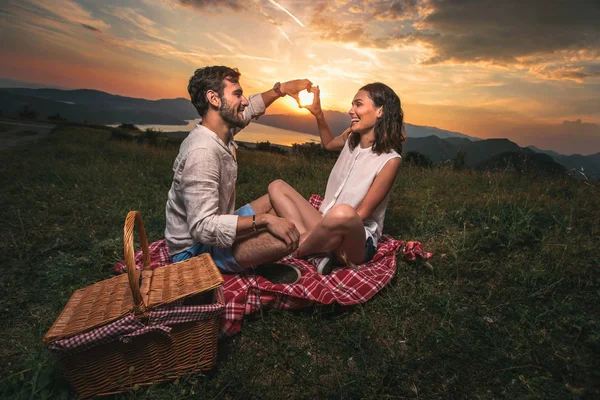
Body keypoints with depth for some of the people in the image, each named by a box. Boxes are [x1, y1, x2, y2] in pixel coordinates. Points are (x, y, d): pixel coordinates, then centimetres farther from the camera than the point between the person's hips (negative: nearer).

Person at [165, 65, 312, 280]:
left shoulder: (221, 132, -1)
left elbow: (252, 108, 19)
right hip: (195, 250, -10)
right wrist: (265, 219, -35)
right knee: (286, 240, -28)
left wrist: (281, 89, 9)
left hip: (214, 230, 10)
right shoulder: (202, 152, -29)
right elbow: (203, 228, -34)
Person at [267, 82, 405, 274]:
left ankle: (298, 250, -12)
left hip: (357, 239, -6)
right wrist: (318, 113, 13)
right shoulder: (351, 138, 4)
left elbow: (362, 213, -17)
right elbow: (329, 144, 29)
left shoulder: (390, 160, -15)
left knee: (343, 213, -42)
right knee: (277, 187, -1)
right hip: (326, 224, 7)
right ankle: (309, 241, -19)